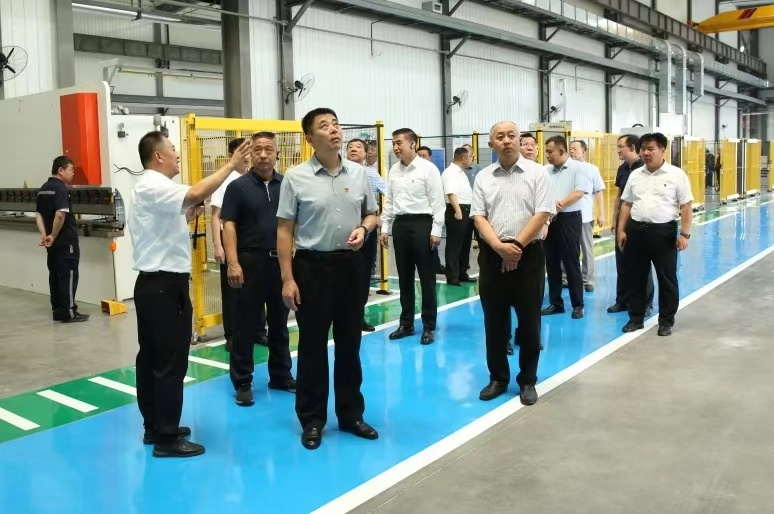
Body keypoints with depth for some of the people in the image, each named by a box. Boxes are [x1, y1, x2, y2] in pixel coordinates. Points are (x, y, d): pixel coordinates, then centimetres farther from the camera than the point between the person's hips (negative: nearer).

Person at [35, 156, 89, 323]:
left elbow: (38, 214, 9)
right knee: (68, 275, -3)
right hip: (66, 241, -9)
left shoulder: (42, 189, 13)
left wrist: (44, 234, -2)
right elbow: (60, 215, -26)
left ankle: (57, 311, 16)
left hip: (53, 242, 9)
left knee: (55, 275, 12)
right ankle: (69, 312, 0)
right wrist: (53, 236, -16)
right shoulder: (61, 188, -16)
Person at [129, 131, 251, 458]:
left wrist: (187, 216, 7)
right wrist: (231, 165, -26)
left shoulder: (151, 187, 18)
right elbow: (196, 193, -34)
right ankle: (167, 438, 3)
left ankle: (154, 427, 25)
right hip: (165, 285, -11)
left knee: (151, 358, 15)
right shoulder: (153, 186, -16)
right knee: (170, 362, -5)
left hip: (153, 283, 11)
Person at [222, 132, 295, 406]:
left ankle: (281, 375, 26)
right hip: (251, 261, -3)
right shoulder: (238, 186, -3)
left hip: (281, 261, 3)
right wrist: (233, 263, -15)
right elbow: (229, 225, -6)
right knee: (246, 324, 4)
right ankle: (242, 382, 14)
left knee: (280, 322, 13)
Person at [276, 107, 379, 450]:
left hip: (350, 264, 4)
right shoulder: (296, 178, -6)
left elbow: (372, 214, 15)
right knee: (313, 345, 5)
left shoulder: (359, 174, 4)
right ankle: (312, 420, 19)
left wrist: (363, 228, -9)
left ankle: (351, 413, 28)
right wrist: (287, 279, -10)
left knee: (349, 343, 13)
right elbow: (284, 230, -5)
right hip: (312, 265, -3)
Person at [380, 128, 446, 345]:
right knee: (404, 277, 12)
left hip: (421, 223, -5)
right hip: (400, 224, 5)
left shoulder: (428, 168, -7)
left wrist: (436, 230, -13)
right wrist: (385, 228, 10)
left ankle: (429, 327, 13)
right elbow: (389, 201, 14)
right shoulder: (394, 170, 9)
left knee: (426, 277, 3)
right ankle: (406, 324, 23)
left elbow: (437, 202, -8)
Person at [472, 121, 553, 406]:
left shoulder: (536, 172, -1)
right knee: (494, 321, 8)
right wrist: (500, 246, -14)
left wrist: (516, 245, -14)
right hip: (492, 254, 2)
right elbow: (478, 216, 1)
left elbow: (543, 214, -8)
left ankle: (527, 381, 18)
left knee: (529, 321, 4)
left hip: (528, 253, -2)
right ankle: (498, 378, 22)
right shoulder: (483, 177, 7)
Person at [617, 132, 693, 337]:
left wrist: (684, 234, -10)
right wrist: (621, 230, 7)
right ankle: (636, 318, 23)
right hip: (636, 231, 4)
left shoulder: (676, 175, -4)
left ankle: (666, 321, 19)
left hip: (664, 231, -4)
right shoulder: (635, 175, 8)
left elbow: (686, 207, -4)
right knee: (635, 277, 11)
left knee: (667, 279, 6)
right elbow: (626, 204, 13)